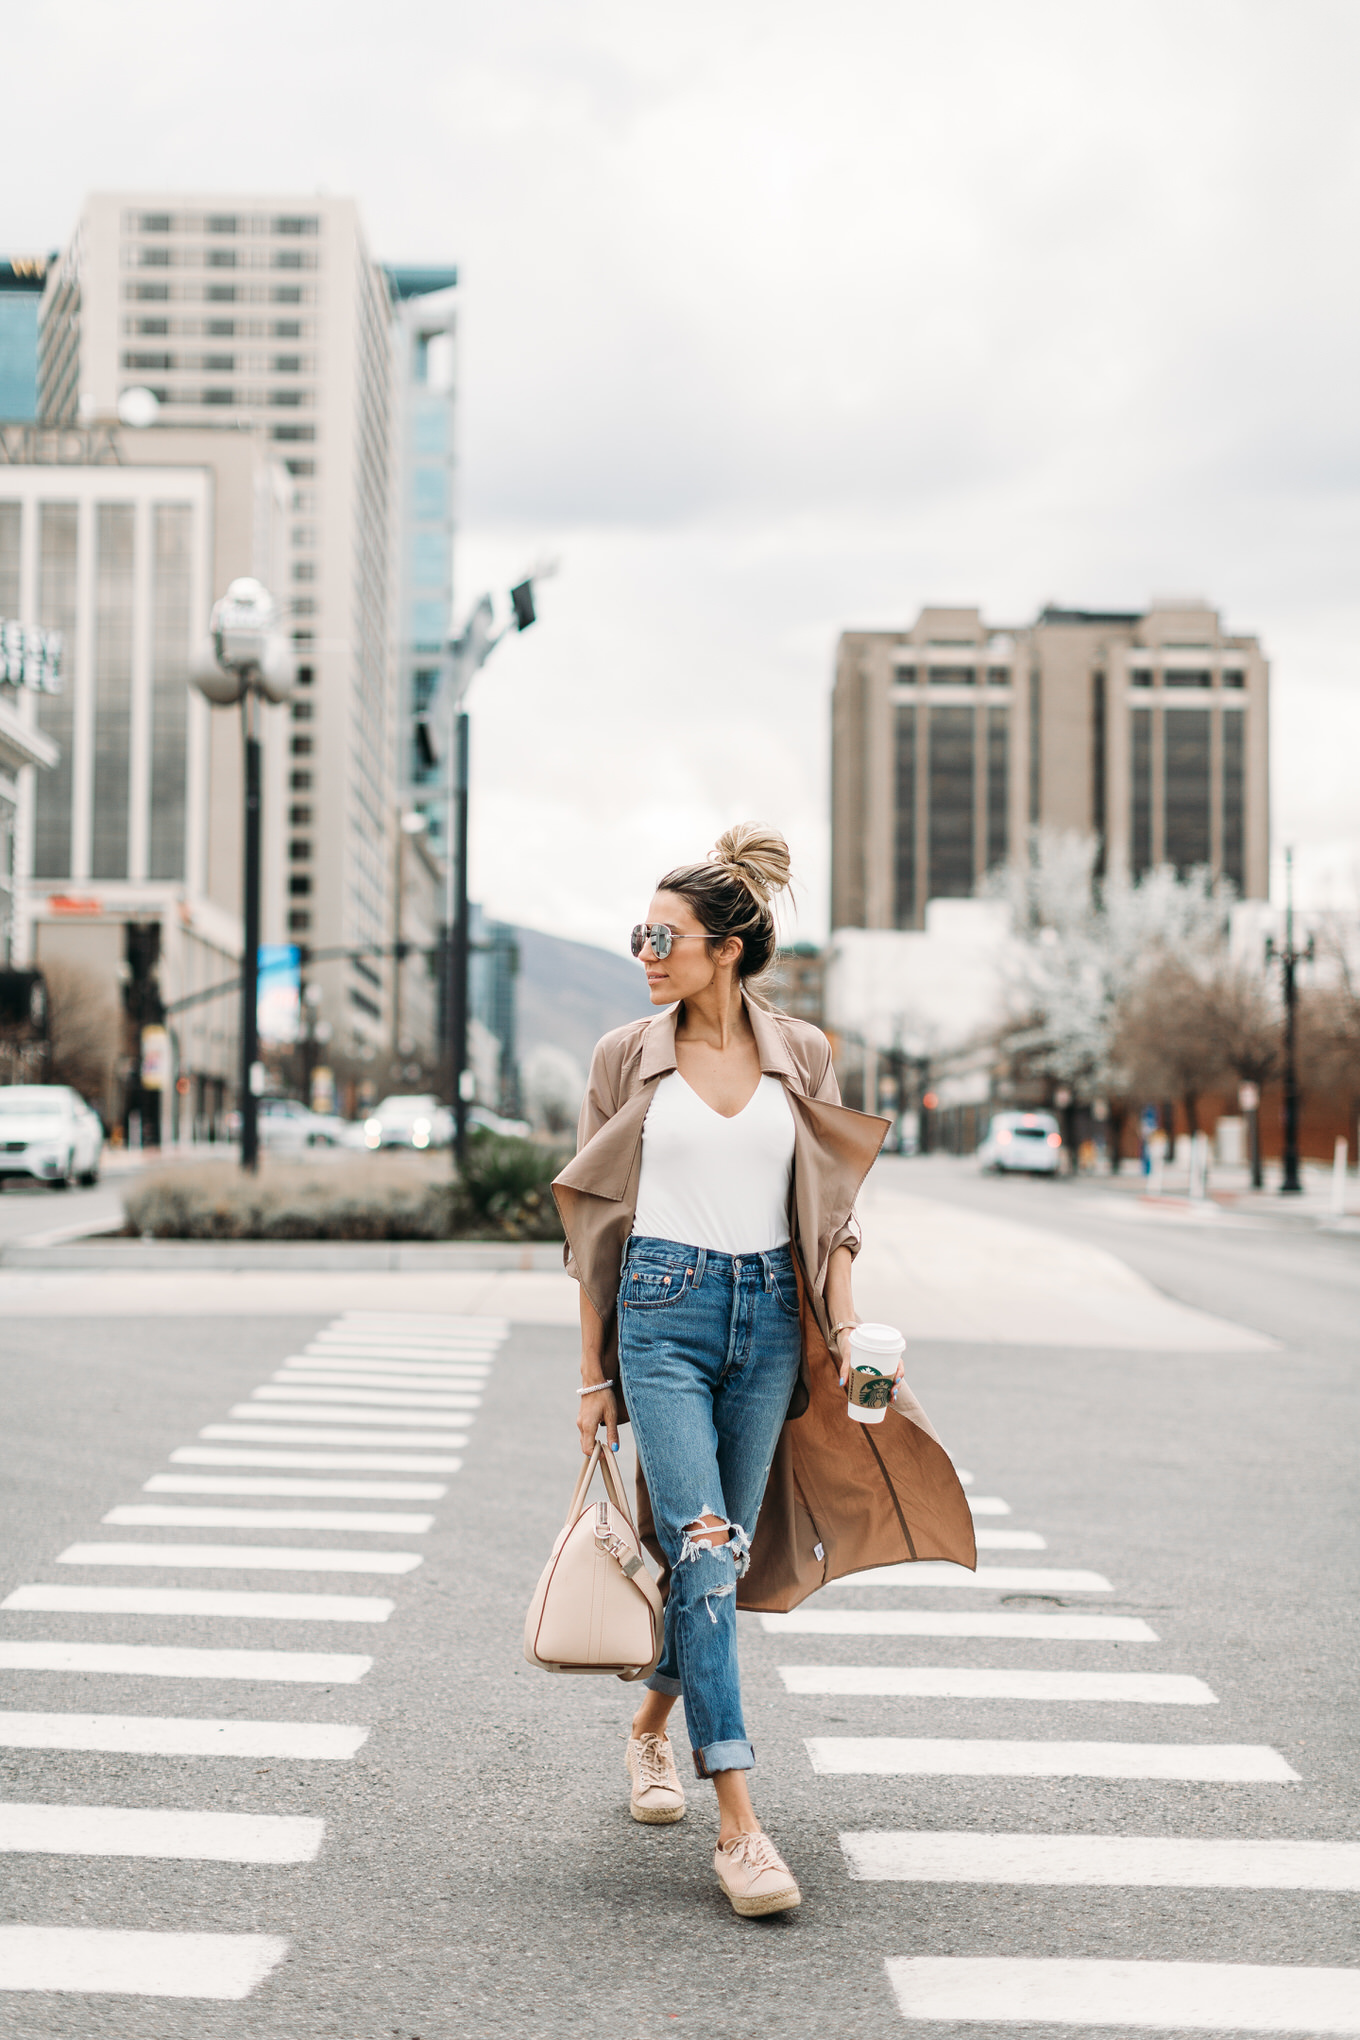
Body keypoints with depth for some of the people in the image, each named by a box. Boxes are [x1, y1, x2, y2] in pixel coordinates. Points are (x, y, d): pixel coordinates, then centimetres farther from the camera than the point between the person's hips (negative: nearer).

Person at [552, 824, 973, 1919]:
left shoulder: (802, 1053, 5)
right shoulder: (629, 1056, 3)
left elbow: (830, 1209, 9)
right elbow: (596, 1216, 6)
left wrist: (845, 1325, -3)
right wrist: (594, 1372, 5)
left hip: (769, 1315, 2)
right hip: (663, 1310, -2)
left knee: (724, 1551, 10)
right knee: (705, 1550, -13)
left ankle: (653, 1723, 38)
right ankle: (740, 1825, -14)